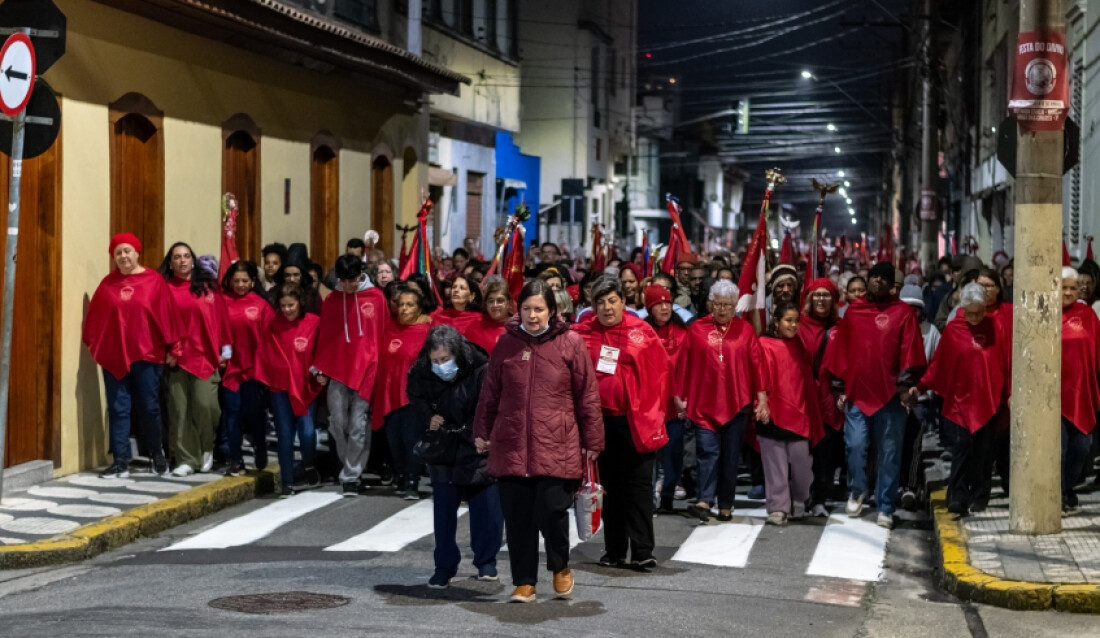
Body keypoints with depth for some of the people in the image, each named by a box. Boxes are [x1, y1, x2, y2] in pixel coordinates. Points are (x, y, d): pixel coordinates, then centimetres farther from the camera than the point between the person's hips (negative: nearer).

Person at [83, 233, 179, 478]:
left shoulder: (154, 281, -2)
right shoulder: (108, 283, 5)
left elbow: (166, 315, -2)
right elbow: (95, 316, 8)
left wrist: (170, 348, -4)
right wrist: (93, 344, 6)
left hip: (146, 354, -2)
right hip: (114, 355, 2)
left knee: (149, 407, 4)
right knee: (118, 409, 2)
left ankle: (157, 454, 25)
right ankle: (120, 462, 5)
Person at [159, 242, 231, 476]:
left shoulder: (208, 286, 8)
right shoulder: (165, 288, 4)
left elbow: (220, 316, 7)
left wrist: (224, 349, 4)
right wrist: (168, 351, -9)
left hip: (205, 355, 0)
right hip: (177, 357, 0)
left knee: (205, 404, -11)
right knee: (179, 409, -1)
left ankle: (206, 449, 14)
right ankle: (186, 460, 7)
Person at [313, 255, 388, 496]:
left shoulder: (376, 298, 1)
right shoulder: (331, 300, 8)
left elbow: (384, 332, 3)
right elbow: (325, 336, 10)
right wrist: (320, 366, 3)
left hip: (366, 369, -2)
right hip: (337, 369, 2)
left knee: (358, 425, -3)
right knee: (337, 421, 0)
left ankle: (351, 475, 3)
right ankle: (349, 466, 20)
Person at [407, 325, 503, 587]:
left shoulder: (481, 370, -23)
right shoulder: (421, 372, -13)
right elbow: (416, 399, 8)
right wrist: (429, 417, -10)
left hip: (478, 449, -2)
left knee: (486, 506, 2)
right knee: (443, 507, 2)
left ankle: (486, 561, 19)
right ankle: (444, 566, 11)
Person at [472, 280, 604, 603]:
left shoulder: (570, 343, 0)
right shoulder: (506, 343, 8)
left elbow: (588, 395, 2)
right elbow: (489, 394, 15)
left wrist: (592, 441, 2)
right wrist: (481, 432, 16)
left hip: (557, 447, -3)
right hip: (511, 447, 3)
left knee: (552, 510, -8)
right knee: (518, 518, 4)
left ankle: (560, 566, 21)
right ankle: (524, 582, 18)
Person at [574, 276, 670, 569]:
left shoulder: (641, 332, -3)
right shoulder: (583, 332, 2)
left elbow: (658, 373, -1)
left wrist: (651, 414, -4)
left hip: (634, 420, -2)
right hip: (599, 420, 2)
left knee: (638, 485, 0)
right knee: (609, 484, 10)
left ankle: (643, 551, 3)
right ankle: (614, 550, 18)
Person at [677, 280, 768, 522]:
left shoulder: (745, 330, 4)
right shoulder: (697, 329, 2)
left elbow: (756, 364, 3)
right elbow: (685, 365, 3)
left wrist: (762, 397, -2)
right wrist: (681, 397, 3)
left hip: (737, 404, 1)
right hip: (704, 404, -1)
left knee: (731, 455, 5)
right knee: (708, 452, -9)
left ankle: (726, 506, 12)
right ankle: (704, 501, -14)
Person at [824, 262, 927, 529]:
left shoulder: (902, 313, 4)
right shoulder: (852, 311, 9)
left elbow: (909, 352, -2)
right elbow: (839, 351, 10)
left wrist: (905, 385, -10)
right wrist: (839, 388, 7)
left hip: (890, 394, -1)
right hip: (857, 392, 1)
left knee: (889, 452, 3)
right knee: (855, 445, -5)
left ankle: (885, 508, 12)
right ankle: (857, 491, 23)